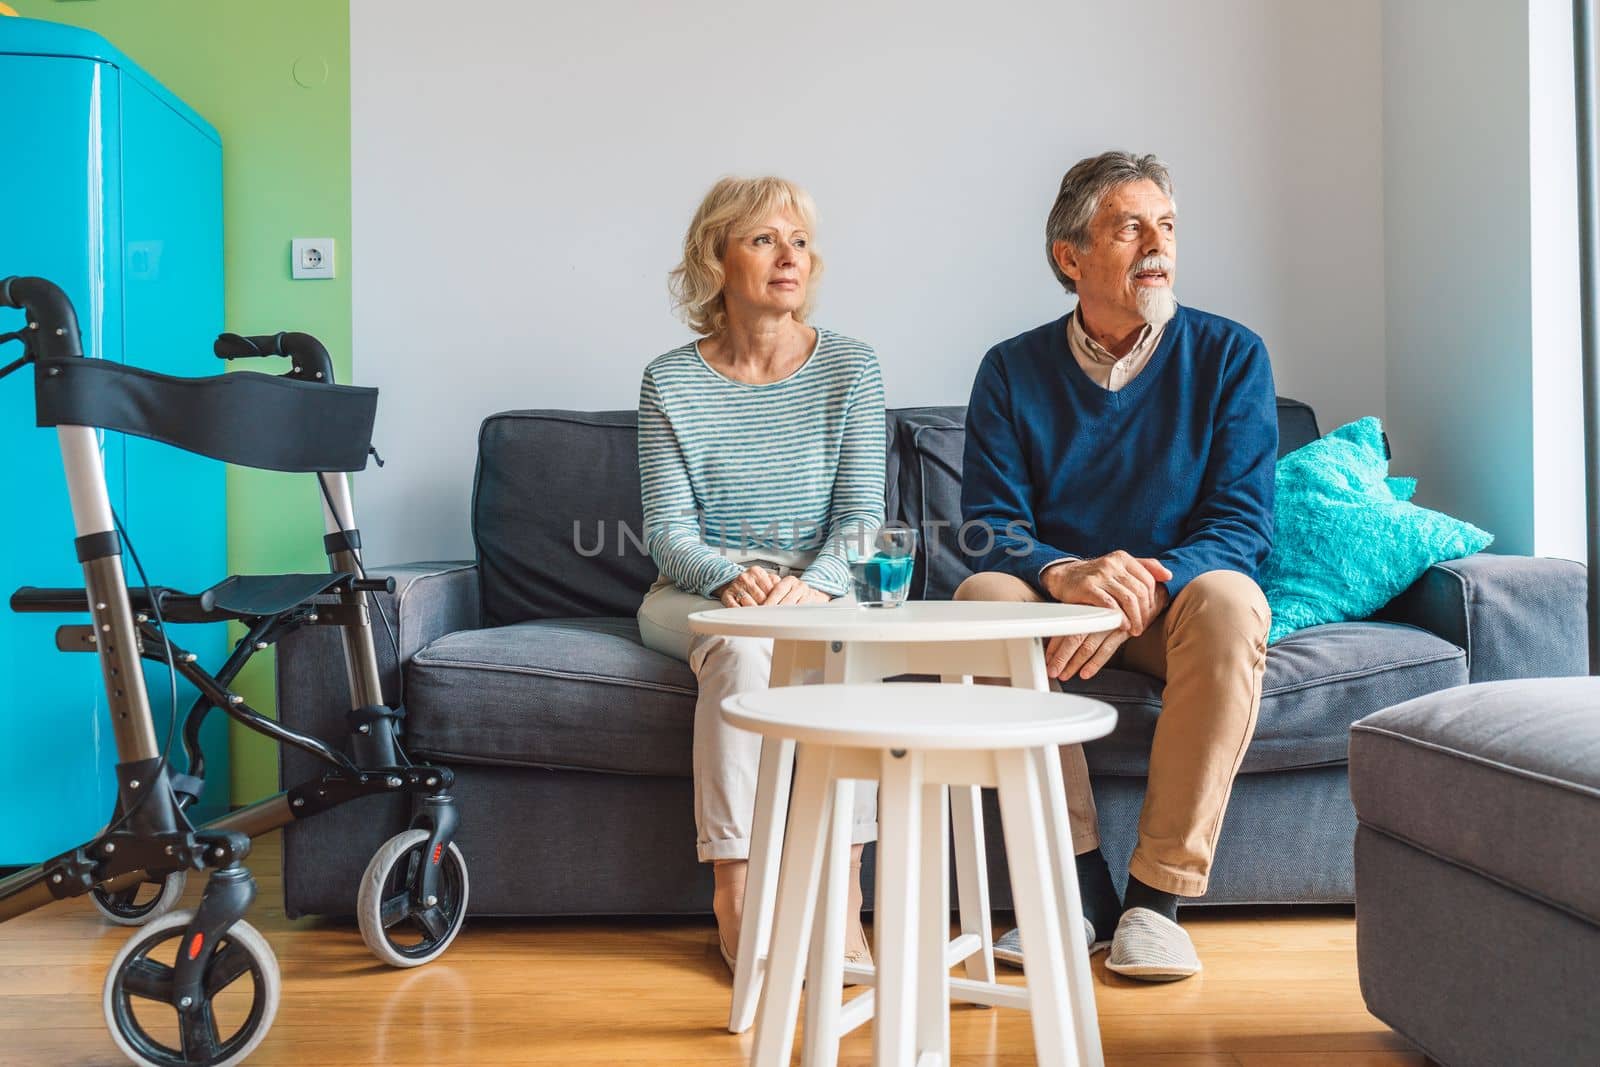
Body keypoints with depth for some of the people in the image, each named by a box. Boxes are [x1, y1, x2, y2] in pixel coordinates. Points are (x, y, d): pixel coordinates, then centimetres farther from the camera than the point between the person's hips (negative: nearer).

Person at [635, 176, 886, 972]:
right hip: (700, 590, -1)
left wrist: (813, 583, -23)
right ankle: (733, 893, -28)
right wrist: (731, 577, -25)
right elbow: (668, 533, -4)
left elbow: (861, 517, -3)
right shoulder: (671, 382, 1)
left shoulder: (850, 370, 3)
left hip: (818, 588, 1)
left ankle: (842, 892, -28)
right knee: (741, 647, -34)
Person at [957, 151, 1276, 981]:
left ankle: (1158, 895, -26)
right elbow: (991, 522, -6)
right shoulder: (1013, 369, 2)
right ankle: (1082, 888, -25)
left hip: (1175, 604, -1)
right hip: (1055, 596, 1)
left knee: (1229, 600, -34)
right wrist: (1067, 573, -30)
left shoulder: (1229, 355, -1)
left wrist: (1143, 587, -29)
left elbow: (1241, 522, -9)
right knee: (983, 596, -30)